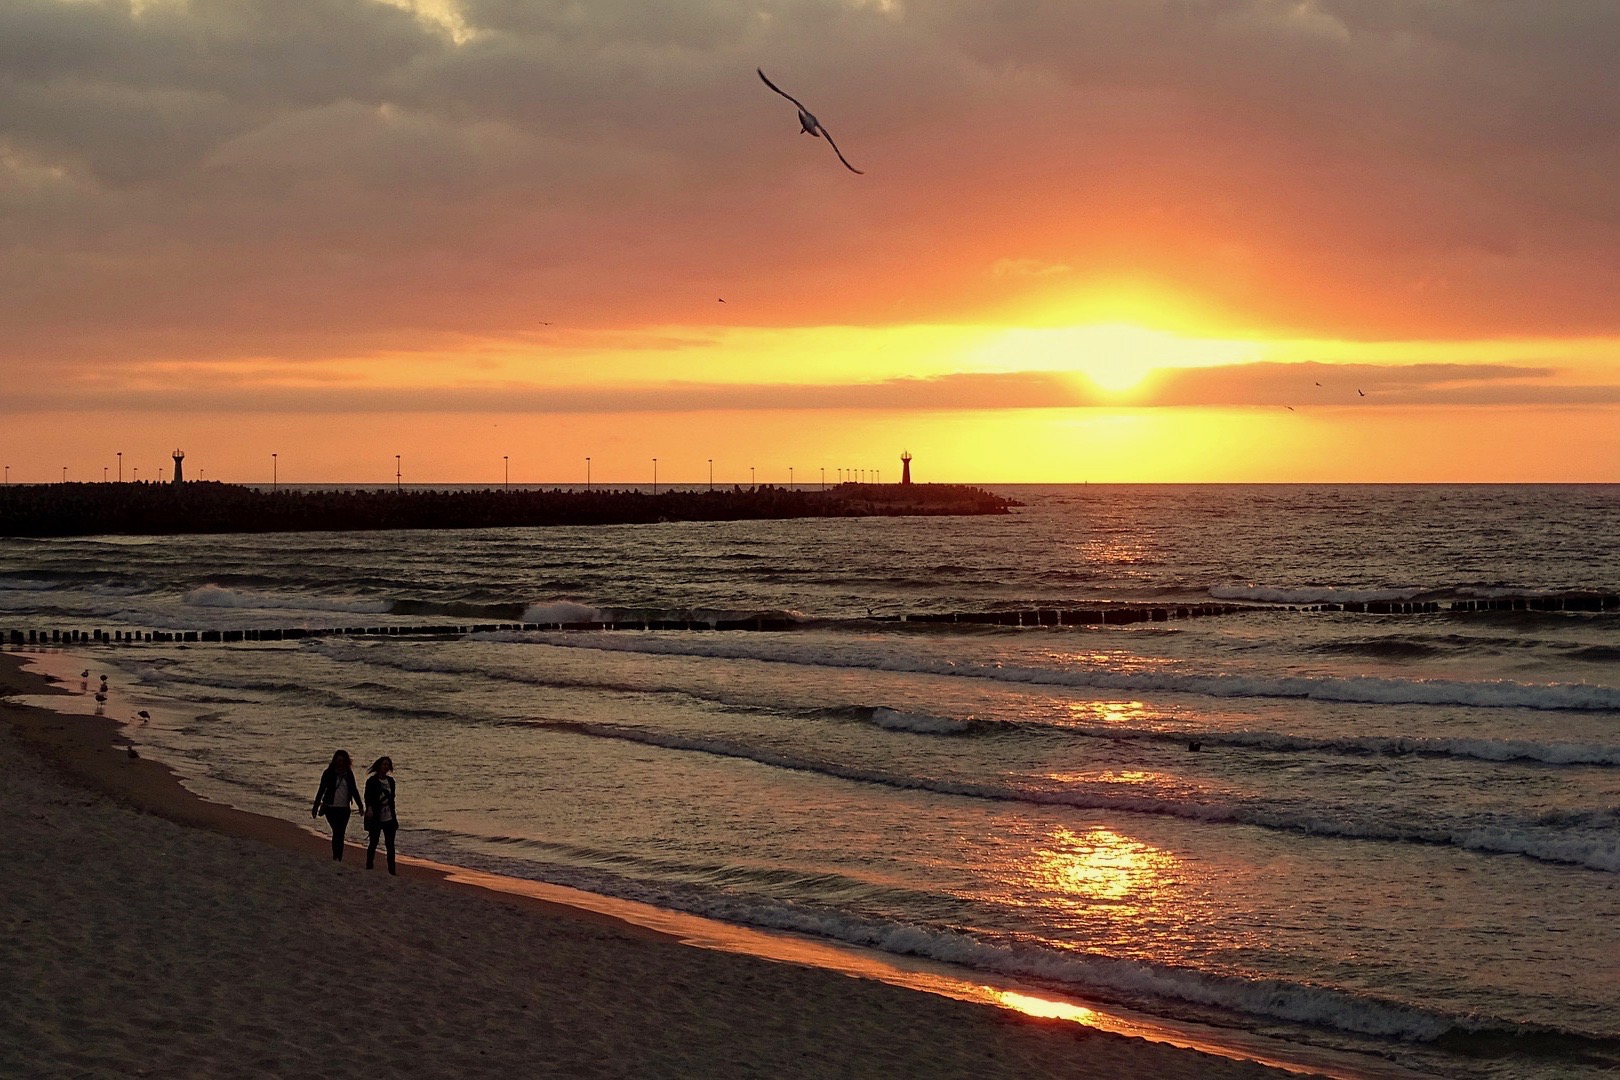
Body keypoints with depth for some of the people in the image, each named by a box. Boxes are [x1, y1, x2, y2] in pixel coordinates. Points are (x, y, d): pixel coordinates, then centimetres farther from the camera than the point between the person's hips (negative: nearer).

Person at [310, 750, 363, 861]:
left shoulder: (349, 774, 6)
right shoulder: (329, 773, -4)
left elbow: (354, 790, 15)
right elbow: (321, 790, -1)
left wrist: (360, 806, 14)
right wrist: (315, 807, -1)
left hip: (344, 809, 3)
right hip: (331, 808, -3)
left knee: (340, 834, 5)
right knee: (337, 832, -14)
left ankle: (338, 859, 10)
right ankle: (336, 858, -12)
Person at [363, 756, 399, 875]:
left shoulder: (390, 781, 11)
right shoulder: (372, 781, -6)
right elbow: (367, 797, -15)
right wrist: (369, 808, -35)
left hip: (389, 819, 5)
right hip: (376, 819, -5)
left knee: (390, 845, 3)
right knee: (373, 843, 3)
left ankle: (391, 870, 7)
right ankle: (368, 867, 14)